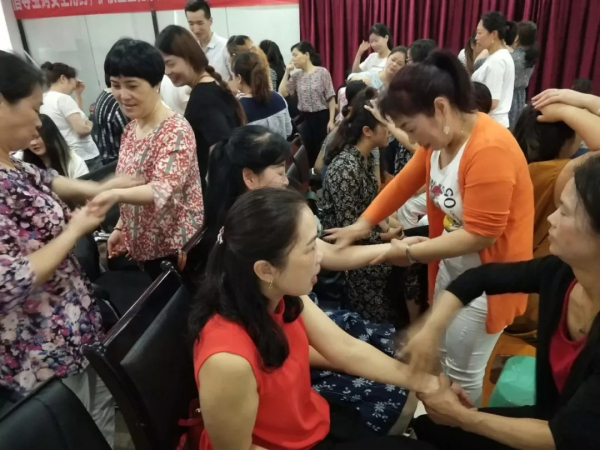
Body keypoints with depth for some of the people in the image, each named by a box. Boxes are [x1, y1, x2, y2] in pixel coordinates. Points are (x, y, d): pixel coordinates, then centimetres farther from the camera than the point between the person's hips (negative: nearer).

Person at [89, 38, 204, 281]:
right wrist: (120, 228, 10)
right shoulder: (131, 128, 6)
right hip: (145, 245, 8)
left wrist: (116, 195, -48)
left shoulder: (176, 130, -19)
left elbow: (163, 189, -32)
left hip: (177, 246, -8)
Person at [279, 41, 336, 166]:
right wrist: (287, 72, -2)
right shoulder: (296, 76, 7)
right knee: (308, 153, 8)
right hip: (304, 119, 4)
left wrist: (331, 120, -12)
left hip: (322, 117, -4)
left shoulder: (322, 72, -6)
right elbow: (282, 93, -1)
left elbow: (331, 98, -6)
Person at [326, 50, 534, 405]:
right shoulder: (440, 136, -3)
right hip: (451, 265, 8)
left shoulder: (490, 149, -31)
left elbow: (481, 233, -29)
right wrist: (364, 224, -8)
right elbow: (404, 182, 3)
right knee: (442, 353, 23)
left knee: (462, 370, 8)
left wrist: (411, 252, -22)